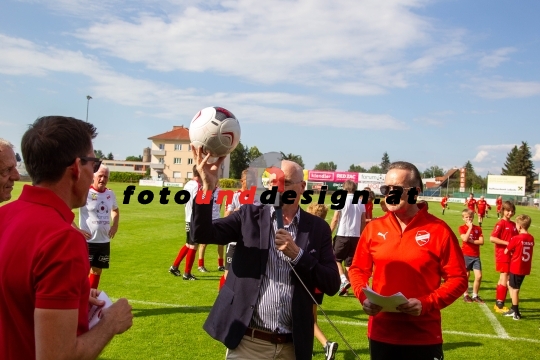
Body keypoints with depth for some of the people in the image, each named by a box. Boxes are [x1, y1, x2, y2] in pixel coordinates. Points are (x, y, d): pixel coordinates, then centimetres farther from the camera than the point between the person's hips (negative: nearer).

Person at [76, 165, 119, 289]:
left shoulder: (110, 194, 5)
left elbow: (115, 210, 26)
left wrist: (115, 225, 10)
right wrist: (76, 229, -17)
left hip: (104, 241, 6)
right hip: (87, 241, -6)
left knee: (97, 271, 15)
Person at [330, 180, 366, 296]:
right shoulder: (361, 203, 7)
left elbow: (335, 220, -7)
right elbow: (363, 222, 9)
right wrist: (360, 235, 20)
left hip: (342, 235, -4)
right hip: (355, 235, 4)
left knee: (336, 258, 11)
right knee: (349, 262, 11)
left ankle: (344, 280, -7)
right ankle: (345, 286, 14)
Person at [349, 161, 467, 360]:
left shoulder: (438, 230, -7)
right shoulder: (373, 228, 2)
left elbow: (457, 278, -5)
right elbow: (358, 269, 10)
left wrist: (426, 303, -18)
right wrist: (363, 297, -9)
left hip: (423, 337, -2)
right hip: (381, 334, 3)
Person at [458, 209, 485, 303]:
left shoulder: (478, 228, 7)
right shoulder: (462, 228, -3)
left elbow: (481, 241, -3)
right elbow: (465, 239, -20)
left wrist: (471, 241, -14)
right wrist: (470, 227, -16)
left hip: (476, 256, 3)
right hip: (466, 255, -3)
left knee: (479, 276, -2)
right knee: (466, 275, 5)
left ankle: (475, 295, 14)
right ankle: (466, 295, 19)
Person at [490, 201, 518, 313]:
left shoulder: (513, 225, 10)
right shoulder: (501, 224, -12)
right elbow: (492, 238, -20)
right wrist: (507, 243, -20)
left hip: (511, 256, 8)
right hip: (502, 256, -7)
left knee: (503, 280, 14)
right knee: (504, 280, -5)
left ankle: (498, 303, 24)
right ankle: (500, 305, 4)